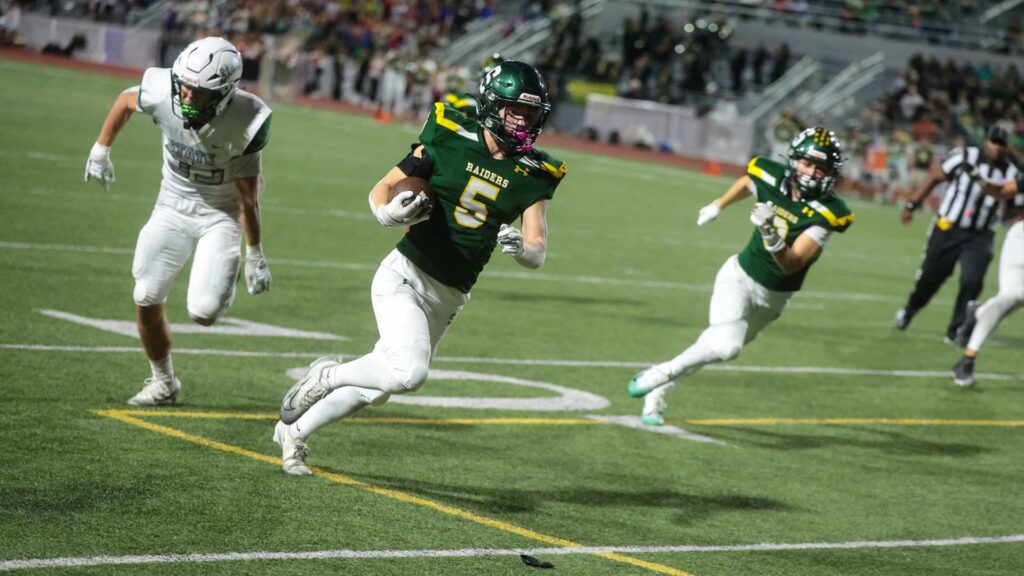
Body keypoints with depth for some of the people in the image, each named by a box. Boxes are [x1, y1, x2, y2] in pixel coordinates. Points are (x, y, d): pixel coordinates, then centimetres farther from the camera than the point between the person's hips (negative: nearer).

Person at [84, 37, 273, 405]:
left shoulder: (243, 122, -29)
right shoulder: (162, 93, -23)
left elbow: (248, 197, -17)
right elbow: (126, 101, 4)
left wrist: (255, 255, -8)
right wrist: (100, 150, 13)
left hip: (221, 213, -3)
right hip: (173, 206, 3)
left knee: (204, 312, -17)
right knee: (147, 298, -3)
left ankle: (223, 282, 22)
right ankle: (163, 382, 21)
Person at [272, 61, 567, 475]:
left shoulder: (534, 175, 0)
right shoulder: (450, 138, -8)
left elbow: (538, 252, -4)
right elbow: (381, 189, 0)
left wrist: (521, 247, -27)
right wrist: (389, 212, -22)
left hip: (447, 300, 5)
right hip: (405, 274, -5)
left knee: (376, 388, 13)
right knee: (409, 373, -27)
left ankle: (292, 433, 36)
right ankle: (325, 376, 1)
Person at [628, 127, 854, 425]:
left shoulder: (827, 213, -22)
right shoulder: (771, 177, -16)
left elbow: (791, 264, -29)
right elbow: (747, 181, 12)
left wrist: (773, 237, -48)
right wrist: (718, 205, 27)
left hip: (773, 297, 1)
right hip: (741, 276, -1)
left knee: (722, 348, 10)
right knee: (726, 345, -25)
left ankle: (658, 388, 30)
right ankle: (661, 374, -4)